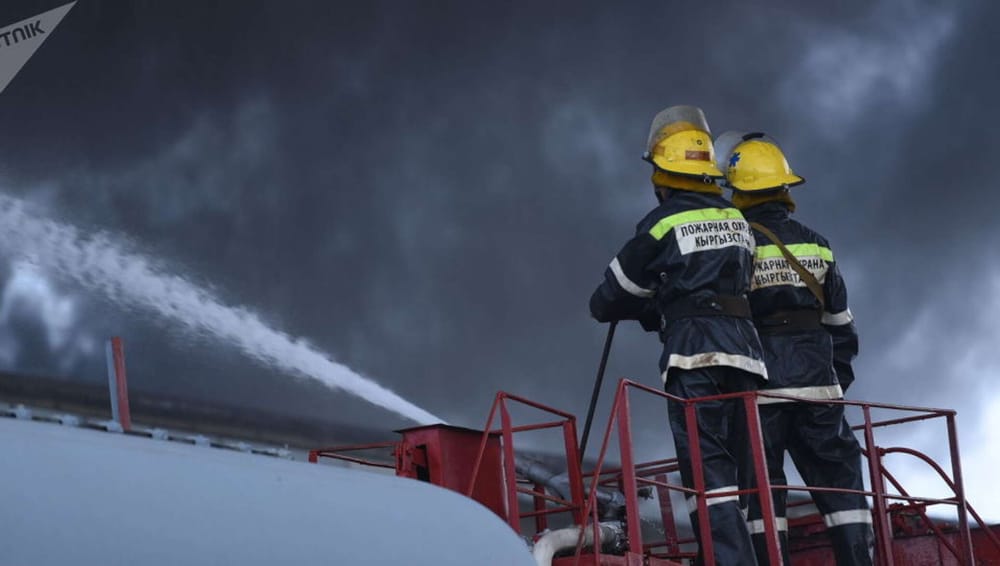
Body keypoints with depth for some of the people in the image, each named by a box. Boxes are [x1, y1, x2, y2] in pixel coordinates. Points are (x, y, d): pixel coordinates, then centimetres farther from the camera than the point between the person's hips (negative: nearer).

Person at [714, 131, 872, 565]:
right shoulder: (815, 246, 11)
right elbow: (842, 328, 15)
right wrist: (837, 383, 23)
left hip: (759, 387, -4)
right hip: (816, 384, 4)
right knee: (839, 484, 7)